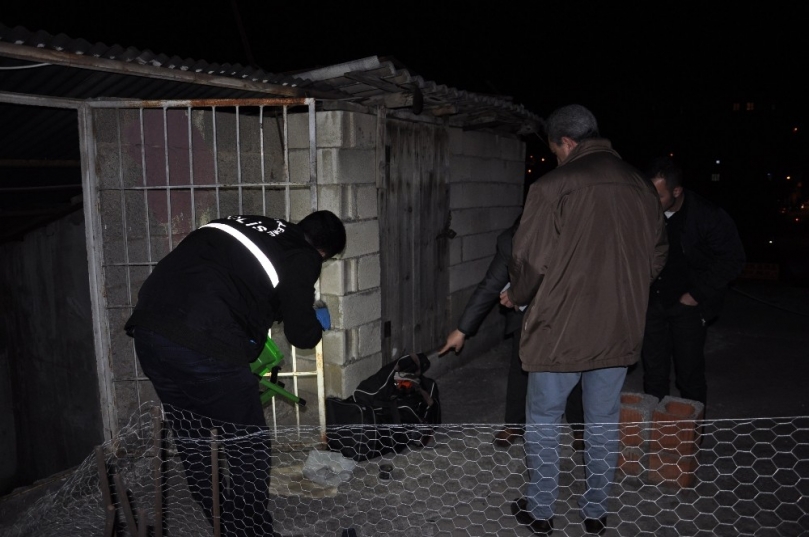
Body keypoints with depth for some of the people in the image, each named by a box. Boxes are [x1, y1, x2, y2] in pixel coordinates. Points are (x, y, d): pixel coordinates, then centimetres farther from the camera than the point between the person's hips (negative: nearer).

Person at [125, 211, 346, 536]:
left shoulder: (252, 224, 24)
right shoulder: (304, 256, 5)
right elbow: (301, 333, 8)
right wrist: (318, 325, 30)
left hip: (149, 325, 8)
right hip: (202, 343, -8)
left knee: (193, 447, 21)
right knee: (248, 446, 10)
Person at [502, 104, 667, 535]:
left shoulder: (554, 185, -14)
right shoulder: (640, 186, 4)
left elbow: (530, 261, -13)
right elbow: (657, 257, 11)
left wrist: (516, 296, 6)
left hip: (561, 328, -5)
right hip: (620, 329, 5)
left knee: (543, 420, 12)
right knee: (603, 422, 17)